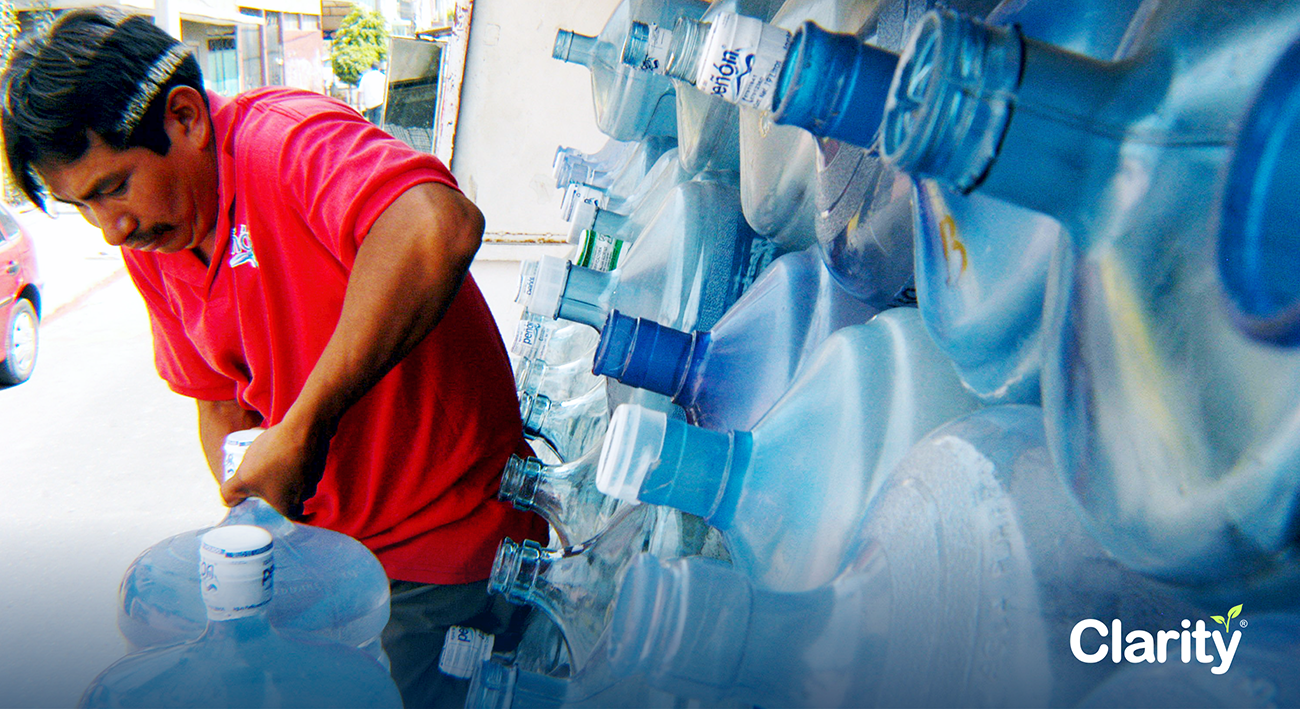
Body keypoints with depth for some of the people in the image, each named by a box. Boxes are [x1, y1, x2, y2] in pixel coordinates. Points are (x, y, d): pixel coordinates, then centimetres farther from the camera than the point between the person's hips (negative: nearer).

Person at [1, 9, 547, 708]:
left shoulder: (285, 138, -24)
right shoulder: (147, 246, 3)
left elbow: (438, 229, -46)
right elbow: (220, 401, 12)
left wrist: (303, 432, -38)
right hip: (322, 538, 8)